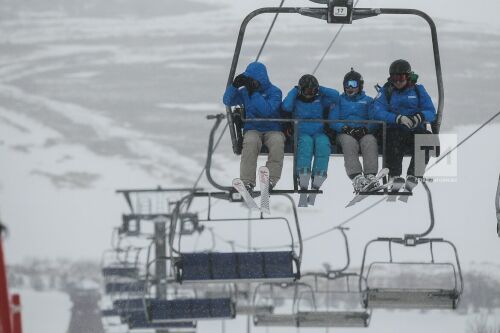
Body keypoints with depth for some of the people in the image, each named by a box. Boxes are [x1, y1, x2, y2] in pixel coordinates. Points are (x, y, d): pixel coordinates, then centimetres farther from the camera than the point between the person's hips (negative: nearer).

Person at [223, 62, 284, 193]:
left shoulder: (274, 92, -1)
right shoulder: (245, 92, 11)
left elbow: (266, 110, -17)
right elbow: (227, 101, 6)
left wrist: (254, 93, -19)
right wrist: (235, 85, -9)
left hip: (272, 129, -1)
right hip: (253, 129, 2)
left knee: (277, 142, -36)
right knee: (250, 142, -34)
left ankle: (271, 179, -39)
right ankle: (247, 182, -39)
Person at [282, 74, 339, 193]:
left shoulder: (320, 100, 18)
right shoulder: (296, 100, 14)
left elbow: (335, 95, 5)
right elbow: (286, 107, -8)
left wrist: (320, 89, 10)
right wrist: (294, 91, 4)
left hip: (319, 133, 1)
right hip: (301, 133, -1)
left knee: (323, 143, -35)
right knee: (306, 141, -38)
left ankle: (318, 177, -39)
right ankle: (303, 177, -43)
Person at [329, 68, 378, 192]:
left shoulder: (368, 101, 23)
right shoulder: (339, 100, 23)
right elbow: (332, 121, 9)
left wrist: (365, 129, -13)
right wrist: (345, 128, -11)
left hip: (365, 132, 0)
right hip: (345, 134, 0)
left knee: (370, 141, -35)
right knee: (349, 142, -36)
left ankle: (370, 176, -50)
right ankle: (356, 177, -52)